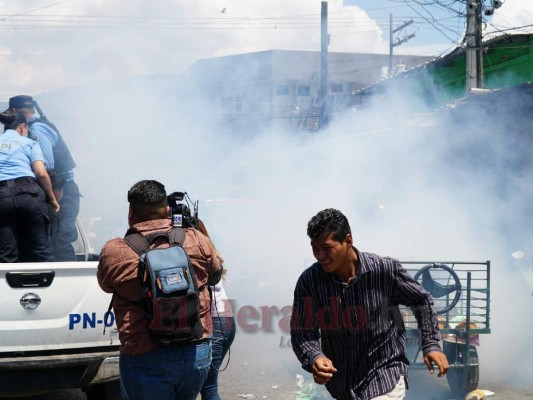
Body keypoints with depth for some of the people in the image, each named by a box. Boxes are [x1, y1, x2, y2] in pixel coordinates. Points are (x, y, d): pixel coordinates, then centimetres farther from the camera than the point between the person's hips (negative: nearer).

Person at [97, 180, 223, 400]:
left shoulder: (113, 251, -9)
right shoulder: (197, 240, -2)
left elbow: (105, 284, 13)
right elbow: (215, 274, 19)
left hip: (146, 359, -3)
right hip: (198, 354, 3)